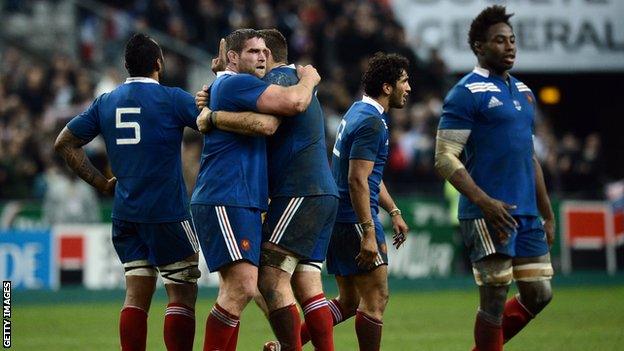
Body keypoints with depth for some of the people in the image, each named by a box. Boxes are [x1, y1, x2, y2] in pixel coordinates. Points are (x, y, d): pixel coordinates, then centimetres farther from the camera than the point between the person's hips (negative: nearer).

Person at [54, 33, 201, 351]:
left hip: (125, 214, 5)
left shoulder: (105, 103, 8)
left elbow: (64, 143, 13)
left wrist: (101, 183, 14)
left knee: (136, 294, 8)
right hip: (167, 212, -5)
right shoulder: (171, 98, -8)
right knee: (182, 295, -2)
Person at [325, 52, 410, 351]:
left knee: (349, 302, 13)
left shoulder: (359, 112, 16)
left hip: (339, 222, 10)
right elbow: (357, 181, -22)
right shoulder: (371, 122, -16)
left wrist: (393, 211, 26)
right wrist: (369, 234, -24)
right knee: (376, 299, -4)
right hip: (355, 220, -10)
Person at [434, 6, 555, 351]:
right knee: (495, 299, -5)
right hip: (488, 215, -8)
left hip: (527, 215, 8)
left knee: (538, 295, 7)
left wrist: (547, 215, 21)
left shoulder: (523, 92, 17)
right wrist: (484, 202, -22)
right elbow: (445, 159, -12)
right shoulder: (467, 93, -7)